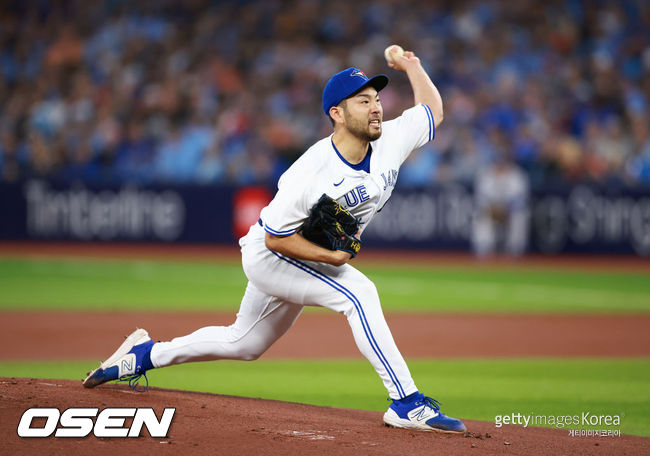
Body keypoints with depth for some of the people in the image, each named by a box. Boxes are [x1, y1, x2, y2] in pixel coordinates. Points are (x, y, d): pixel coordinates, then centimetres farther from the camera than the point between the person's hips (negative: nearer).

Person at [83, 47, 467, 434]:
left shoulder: (391, 142, -15)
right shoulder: (310, 173, -33)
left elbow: (433, 111, 4)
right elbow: (276, 238, -25)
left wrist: (411, 66, 3)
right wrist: (330, 256, -33)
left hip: (308, 260, 8)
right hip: (268, 254, -8)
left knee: (245, 344, 22)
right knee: (359, 292, -29)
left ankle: (145, 354, 39)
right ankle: (406, 403, -27)